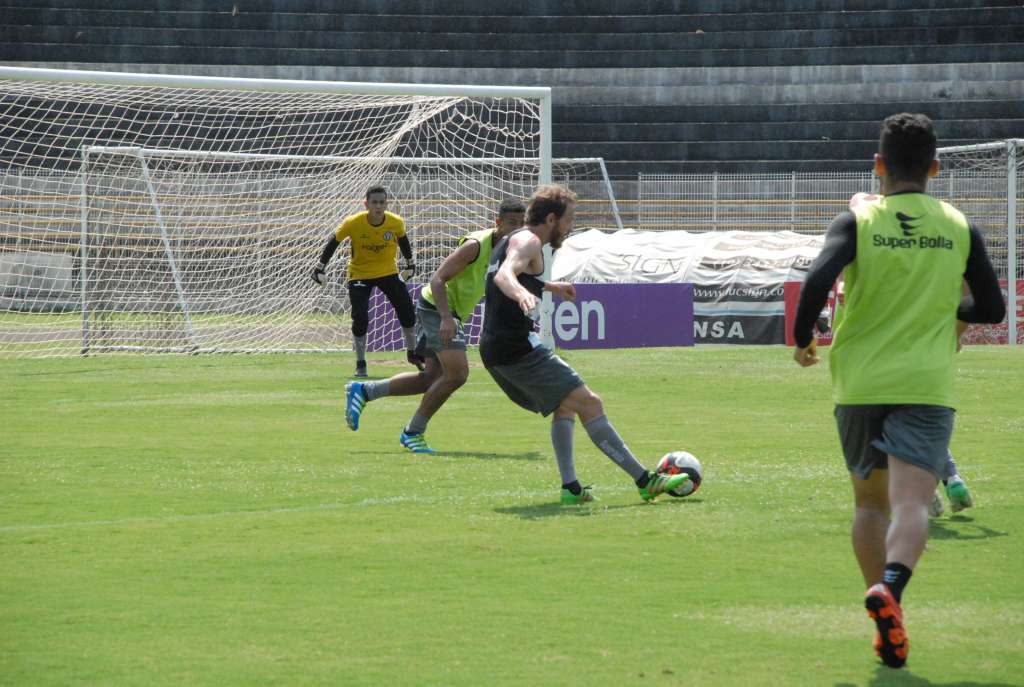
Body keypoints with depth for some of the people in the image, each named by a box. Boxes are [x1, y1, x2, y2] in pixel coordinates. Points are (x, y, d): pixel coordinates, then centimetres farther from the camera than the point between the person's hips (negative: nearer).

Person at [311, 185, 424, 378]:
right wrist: (321, 266, -6)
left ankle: (413, 353, 22)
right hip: (360, 274, -2)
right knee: (360, 319, -14)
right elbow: (334, 241, -9)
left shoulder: (396, 222, -16)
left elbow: (402, 239, 6)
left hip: (388, 272, 2)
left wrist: (409, 262, 16)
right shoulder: (353, 223, -23)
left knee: (407, 311, -2)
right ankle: (360, 365, 4)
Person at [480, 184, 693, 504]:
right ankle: (645, 481, -16)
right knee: (588, 403, -12)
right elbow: (504, 274, -32)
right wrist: (521, 293, -54)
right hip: (518, 347, -11)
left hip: (494, 351, 11)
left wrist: (548, 286, 55)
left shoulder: (509, 241, 21)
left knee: (564, 405, 22)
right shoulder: (527, 241, -10)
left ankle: (570, 487, 10)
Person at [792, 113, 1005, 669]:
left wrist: (803, 339, -1)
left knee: (870, 501, 17)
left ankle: (889, 623, 13)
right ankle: (890, 587, -41)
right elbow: (992, 308, 10)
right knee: (911, 503, -12)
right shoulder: (959, 228, 5)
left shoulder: (856, 223, -2)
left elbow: (818, 279, -18)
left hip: (859, 384, 1)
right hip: (926, 387, -1)